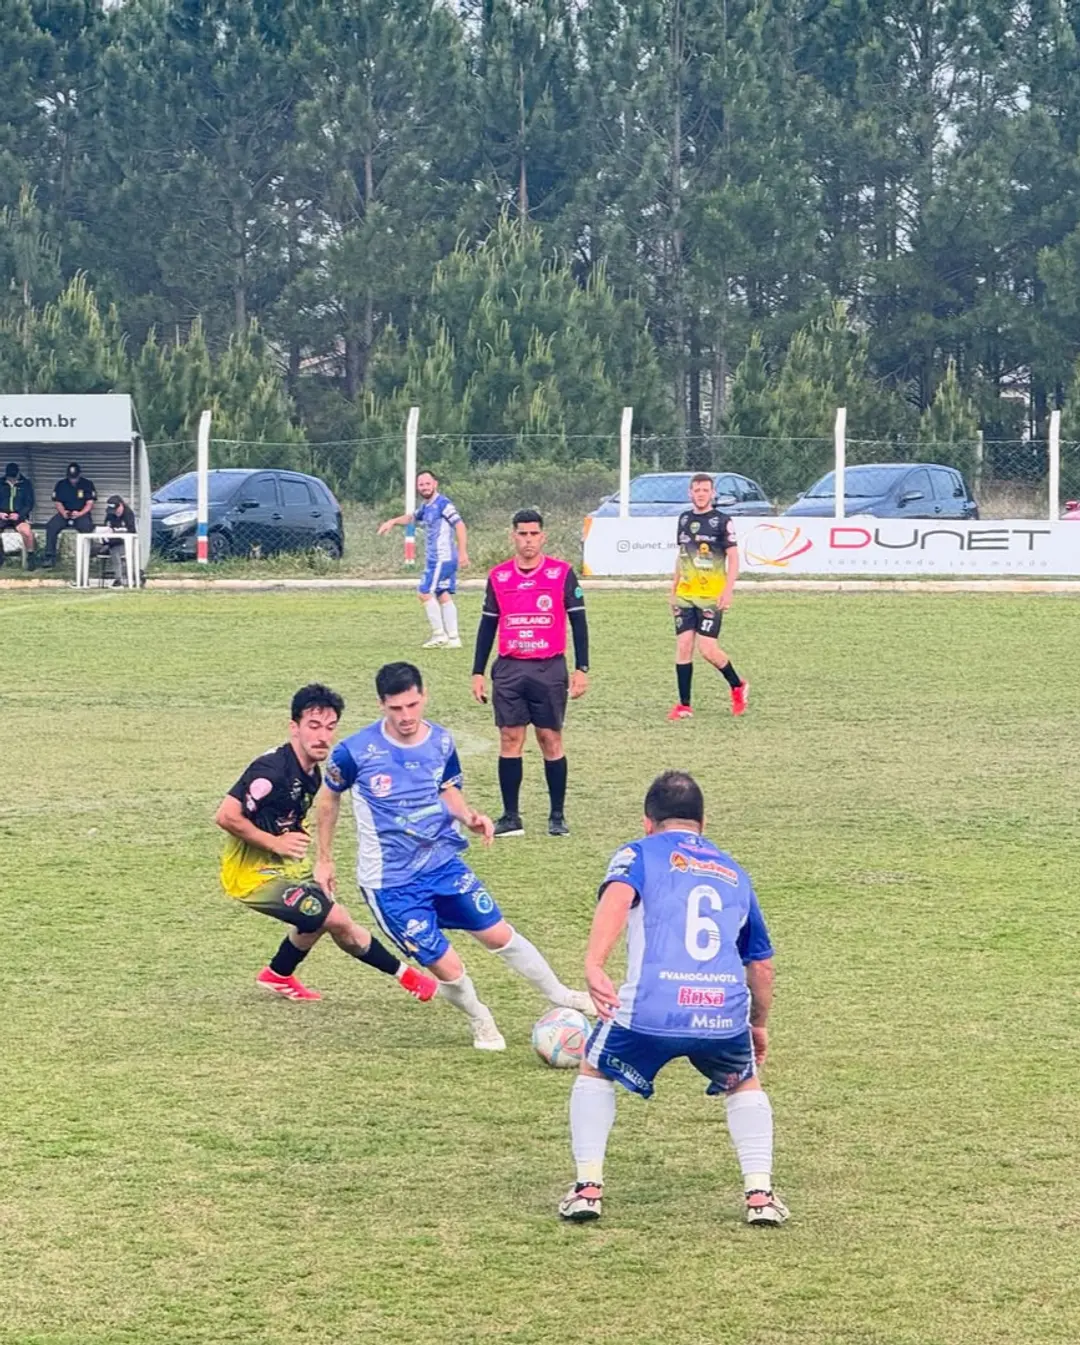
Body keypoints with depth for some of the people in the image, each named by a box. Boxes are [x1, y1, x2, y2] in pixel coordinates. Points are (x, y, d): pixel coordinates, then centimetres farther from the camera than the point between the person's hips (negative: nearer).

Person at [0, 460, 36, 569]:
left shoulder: (26, 484, 7)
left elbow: (29, 504, 4)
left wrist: (19, 514, -13)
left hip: (19, 516, -2)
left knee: (27, 532, -34)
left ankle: (30, 558, -13)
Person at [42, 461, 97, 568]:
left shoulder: (87, 484, 2)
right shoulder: (61, 485, 9)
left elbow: (90, 503, -2)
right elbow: (57, 502, 7)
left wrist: (80, 513, -19)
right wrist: (63, 512, -14)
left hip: (81, 514, -2)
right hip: (65, 514, 2)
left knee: (86, 526, -36)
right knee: (51, 526, -26)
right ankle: (50, 556, -25)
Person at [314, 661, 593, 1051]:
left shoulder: (440, 741, -5)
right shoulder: (356, 751, -17)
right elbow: (328, 799, 1)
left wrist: (469, 817, -9)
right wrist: (324, 860, 7)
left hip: (443, 862, 4)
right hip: (390, 883, -4)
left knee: (498, 934, 5)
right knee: (447, 968, -5)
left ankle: (561, 996, 26)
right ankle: (480, 1022, 26)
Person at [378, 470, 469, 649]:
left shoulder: (442, 504, -13)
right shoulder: (426, 507, 16)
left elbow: (460, 525, -19)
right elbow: (412, 517, 36)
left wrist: (463, 552, -25)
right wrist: (392, 522, 25)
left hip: (441, 558, -9)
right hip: (435, 559, 9)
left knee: (425, 592, -9)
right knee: (443, 595, 7)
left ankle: (439, 634, -6)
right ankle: (453, 638, 6)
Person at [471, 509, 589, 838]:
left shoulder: (562, 573, 0)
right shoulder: (498, 576, 8)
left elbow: (578, 621, 2)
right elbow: (487, 625, 13)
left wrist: (581, 668, -4)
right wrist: (478, 673, 10)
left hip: (550, 669, -2)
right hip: (509, 669, 2)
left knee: (550, 739, 0)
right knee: (510, 739, 1)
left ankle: (557, 816, 9)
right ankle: (511, 817, 6)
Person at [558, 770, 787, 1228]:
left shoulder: (639, 853, 16)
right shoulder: (734, 873, 27)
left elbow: (618, 896, -9)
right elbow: (761, 964, 32)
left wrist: (593, 964, -22)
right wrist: (759, 1024, 48)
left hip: (650, 1010, -2)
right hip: (726, 1013, 2)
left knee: (595, 1074, 27)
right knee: (744, 1086, 33)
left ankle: (587, 1187, 16)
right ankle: (760, 1194, 17)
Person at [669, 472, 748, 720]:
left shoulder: (722, 521, -5)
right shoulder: (684, 519, 12)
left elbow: (733, 559, -7)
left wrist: (728, 591, -16)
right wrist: (673, 589, 18)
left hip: (711, 596, -5)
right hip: (685, 596, 5)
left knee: (707, 649, -11)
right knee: (683, 646, -1)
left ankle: (738, 686, 14)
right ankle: (684, 705, 5)